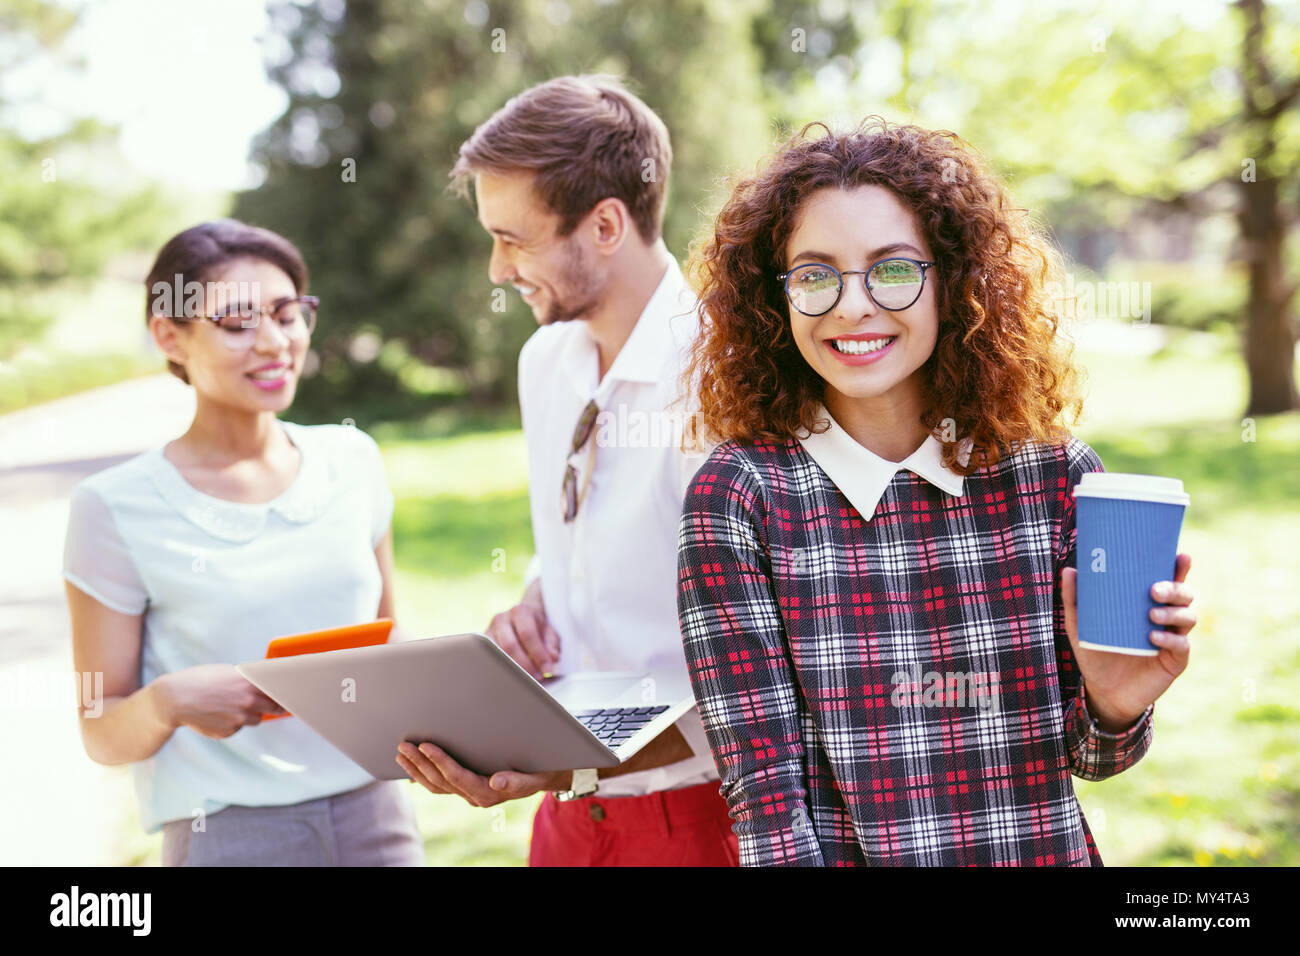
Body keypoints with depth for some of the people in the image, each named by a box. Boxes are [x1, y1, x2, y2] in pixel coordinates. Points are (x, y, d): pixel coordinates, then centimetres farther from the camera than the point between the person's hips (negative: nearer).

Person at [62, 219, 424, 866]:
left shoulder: (352, 460, 5)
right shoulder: (117, 509, -7)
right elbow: (102, 735, -3)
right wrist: (168, 701, -22)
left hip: (376, 814, 4)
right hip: (229, 834, -3)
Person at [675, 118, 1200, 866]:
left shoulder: (1056, 477, -8)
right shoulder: (737, 497, -14)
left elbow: (1080, 754, 0)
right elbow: (764, 788, -16)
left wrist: (1115, 712, -17)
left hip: (1046, 849, 1)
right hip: (844, 851, -1)